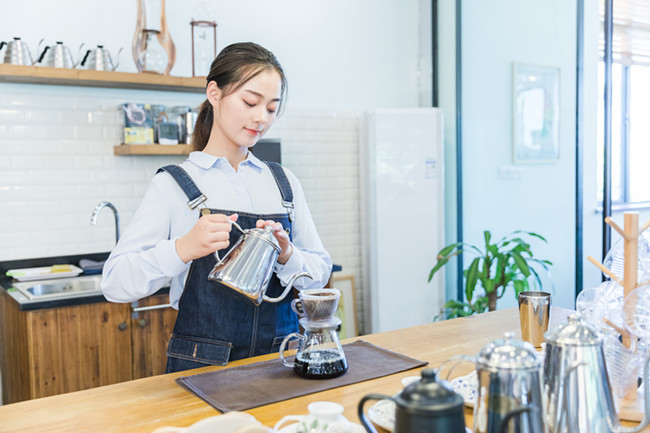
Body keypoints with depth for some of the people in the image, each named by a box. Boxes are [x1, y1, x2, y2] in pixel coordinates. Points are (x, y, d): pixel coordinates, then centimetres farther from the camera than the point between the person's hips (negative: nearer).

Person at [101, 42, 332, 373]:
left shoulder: (284, 182, 12)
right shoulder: (174, 185, 0)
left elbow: (320, 273, 9)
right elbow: (115, 283, -8)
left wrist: (286, 256, -11)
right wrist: (182, 249, -25)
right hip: (201, 368, -3)